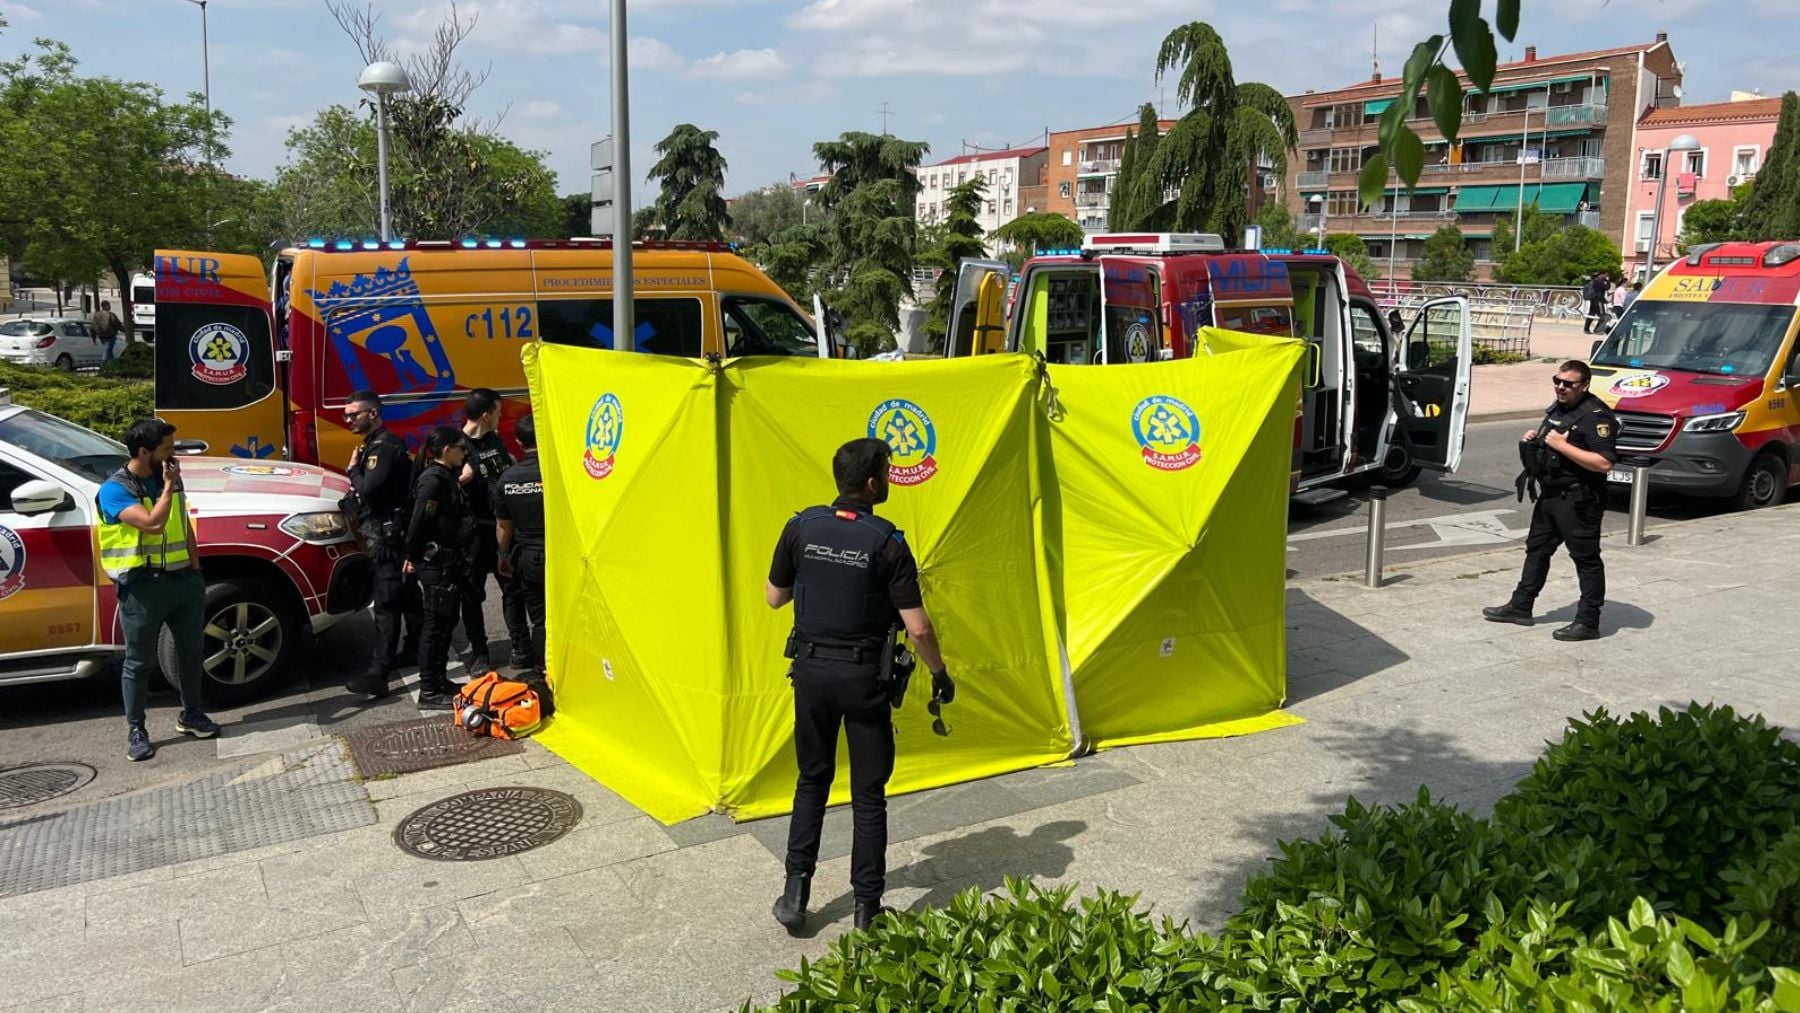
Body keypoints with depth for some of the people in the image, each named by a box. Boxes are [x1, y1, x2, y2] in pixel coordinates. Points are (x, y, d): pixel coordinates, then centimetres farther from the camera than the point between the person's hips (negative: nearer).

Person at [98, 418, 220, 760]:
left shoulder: (169, 478, 7)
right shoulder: (115, 489, -14)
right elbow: (153, 523, -28)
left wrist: (195, 567, 11)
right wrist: (168, 486, -17)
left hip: (183, 578, 6)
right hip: (143, 586, -6)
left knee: (191, 651, 15)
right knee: (140, 662, 4)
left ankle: (191, 714, 31)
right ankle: (136, 730, 16)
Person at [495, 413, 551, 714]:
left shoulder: (508, 478, -1)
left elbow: (503, 526, 8)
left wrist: (504, 557, 23)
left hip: (527, 558, 4)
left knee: (539, 619, 12)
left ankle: (539, 675, 14)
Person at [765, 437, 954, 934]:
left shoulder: (802, 528, -3)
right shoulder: (886, 543, -13)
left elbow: (774, 597, 8)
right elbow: (917, 627, -13)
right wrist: (940, 674, 2)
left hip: (811, 669, 3)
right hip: (863, 675, -3)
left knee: (812, 780, 20)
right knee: (868, 794, 9)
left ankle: (795, 893, 19)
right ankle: (867, 908, 15)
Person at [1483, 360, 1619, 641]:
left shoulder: (1596, 416, -17)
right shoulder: (1558, 408, 12)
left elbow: (1605, 463, -26)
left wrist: (1562, 445, -25)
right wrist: (1534, 438, 6)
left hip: (1578, 500, -10)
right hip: (1550, 494, 10)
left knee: (1586, 559, -1)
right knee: (1537, 549, 16)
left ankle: (1588, 622, 4)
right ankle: (1520, 606, 27)